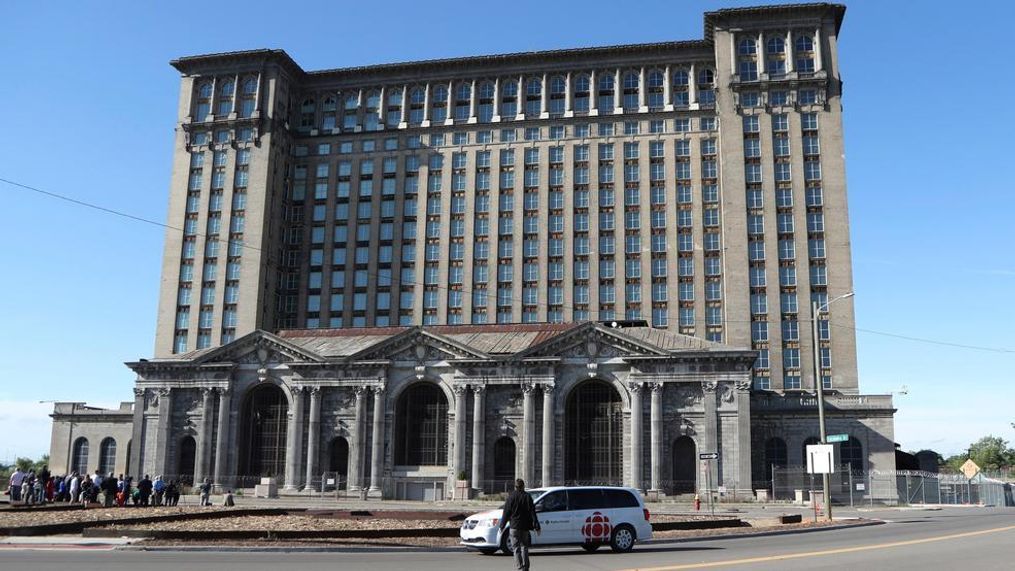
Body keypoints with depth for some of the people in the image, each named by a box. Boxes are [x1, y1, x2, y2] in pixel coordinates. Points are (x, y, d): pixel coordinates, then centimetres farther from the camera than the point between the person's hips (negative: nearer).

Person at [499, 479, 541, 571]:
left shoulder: (511, 497, -2)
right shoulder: (527, 497, 1)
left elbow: (506, 513, -1)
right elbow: (533, 513, -2)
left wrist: (502, 526, 8)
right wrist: (536, 527, 0)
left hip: (514, 526, -2)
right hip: (525, 526, 2)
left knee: (516, 548, 0)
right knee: (524, 547, 15)